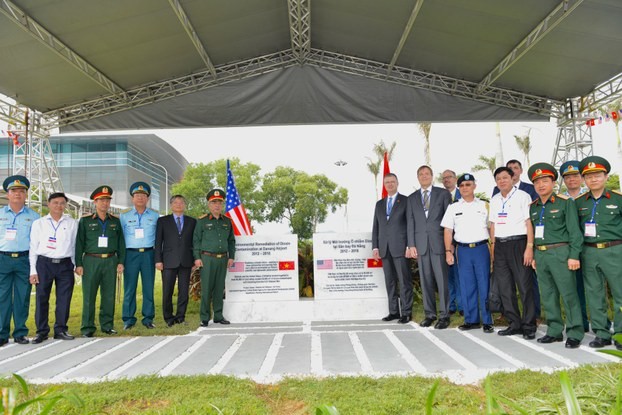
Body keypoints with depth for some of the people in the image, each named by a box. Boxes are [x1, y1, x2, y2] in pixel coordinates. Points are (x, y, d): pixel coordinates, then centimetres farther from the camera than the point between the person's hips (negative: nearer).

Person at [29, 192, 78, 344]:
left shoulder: (72, 223, 7)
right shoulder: (38, 223, 6)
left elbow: (75, 246, 8)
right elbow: (33, 247, 5)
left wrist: (76, 265, 4)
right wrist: (33, 270, 0)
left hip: (65, 265, 1)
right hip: (44, 263, 0)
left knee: (64, 299, 4)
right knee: (42, 299, 2)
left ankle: (61, 330, 16)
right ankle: (42, 331, 13)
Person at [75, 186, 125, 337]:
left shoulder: (115, 221, 11)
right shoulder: (85, 220, 3)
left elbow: (121, 242, 11)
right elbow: (79, 243, 1)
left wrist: (121, 262, 4)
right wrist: (78, 264, -4)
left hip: (111, 261, 2)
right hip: (91, 261, -2)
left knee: (109, 295, 6)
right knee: (89, 296, 0)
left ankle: (107, 325, 16)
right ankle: (87, 327, 9)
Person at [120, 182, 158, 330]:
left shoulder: (154, 216, 9)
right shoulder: (124, 216, 7)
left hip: (148, 254, 1)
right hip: (130, 254, -1)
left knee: (148, 287, 3)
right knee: (129, 288, 1)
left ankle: (148, 318, 12)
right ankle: (128, 319, 9)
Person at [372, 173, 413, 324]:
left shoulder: (406, 201, 3)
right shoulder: (379, 204, 18)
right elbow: (375, 227, 15)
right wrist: (375, 246, 6)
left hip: (400, 247, -5)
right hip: (384, 248, 5)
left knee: (404, 281, -3)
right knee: (390, 282, 7)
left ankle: (406, 312, 3)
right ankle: (393, 311, 13)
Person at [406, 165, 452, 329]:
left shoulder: (443, 193, 7)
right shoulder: (412, 198, 14)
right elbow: (410, 222, 10)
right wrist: (411, 245, 2)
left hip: (439, 242, -2)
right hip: (421, 244, 3)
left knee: (442, 280, -3)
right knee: (426, 280, 5)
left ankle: (444, 315, 5)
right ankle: (430, 314, 14)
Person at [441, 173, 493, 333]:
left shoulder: (484, 206, 7)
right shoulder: (453, 208, 9)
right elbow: (448, 231, 7)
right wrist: (448, 251, -1)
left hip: (482, 248, -1)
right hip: (463, 250, 1)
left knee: (484, 285, -1)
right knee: (467, 286, 5)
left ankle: (487, 321, 8)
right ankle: (471, 320, 16)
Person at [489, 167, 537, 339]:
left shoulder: (522, 196, -2)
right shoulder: (494, 200, 15)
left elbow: (529, 223, -7)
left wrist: (529, 247, -14)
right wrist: (493, 247, 11)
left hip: (518, 243, -6)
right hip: (500, 245, 6)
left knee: (525, 286, -2)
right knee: (505, 288, 8)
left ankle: (529, 326, 7)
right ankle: (514, 324, 19)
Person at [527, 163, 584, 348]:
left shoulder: (565, 202, -3)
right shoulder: (533, 207, 13)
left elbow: (574, 230, -7)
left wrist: (574, 255, -13)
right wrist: (533, 256, 14)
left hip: (560, 253, -5)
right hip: (540, 255, 6)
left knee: (568, 294, -2)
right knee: (548, 295, 10)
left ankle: (575, 333, 8)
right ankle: (554, 331, 20)